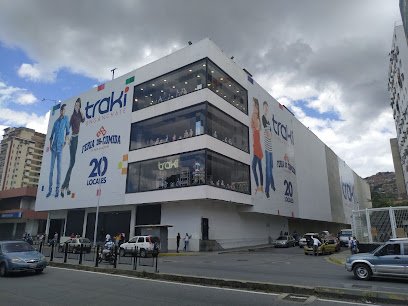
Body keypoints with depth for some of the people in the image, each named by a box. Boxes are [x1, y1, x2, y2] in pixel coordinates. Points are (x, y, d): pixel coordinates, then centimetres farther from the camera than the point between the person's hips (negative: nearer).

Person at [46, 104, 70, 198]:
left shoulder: (66, 119, 6)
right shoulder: (56, 122, 15)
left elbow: (67, 131, 6)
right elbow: (51, 135, 17)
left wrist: (66, 139, -8)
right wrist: (50, 144, 4)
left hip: (60, 147, -3)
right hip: (54, 147, 3)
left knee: (59, 167, -5)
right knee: (51, 167, 2)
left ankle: (57, 189, -1)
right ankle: (50, 189, 7)